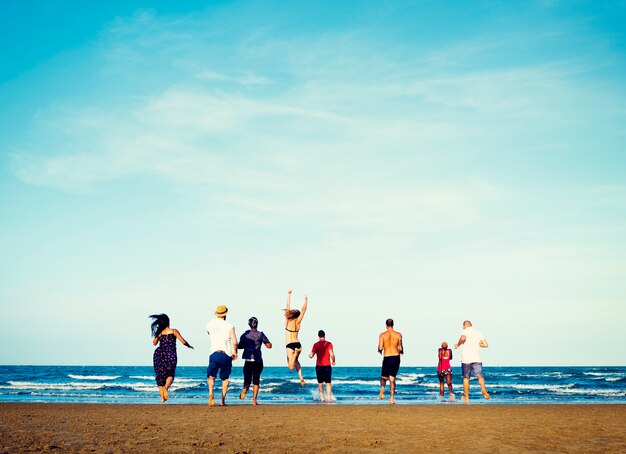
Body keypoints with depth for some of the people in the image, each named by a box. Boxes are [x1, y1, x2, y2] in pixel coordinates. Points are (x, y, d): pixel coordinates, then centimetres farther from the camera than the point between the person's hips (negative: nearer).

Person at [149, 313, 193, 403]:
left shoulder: (159, 333, 6)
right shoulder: (174, 331, 1)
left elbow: (154, 343, 22)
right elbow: (183, 342, -1)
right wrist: (189, 346, 18)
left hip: (159, 354, 2)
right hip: (170, 355, -2)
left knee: (160, 375, 10)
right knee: (170, 375, 11)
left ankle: (162, 397, 2)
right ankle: (166, 387, -20)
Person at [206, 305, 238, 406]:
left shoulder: (210, 324, 4)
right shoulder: (229, 326, -4)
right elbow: (235, 342, -11)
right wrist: (235, 352, 6)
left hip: (214, 354, 1)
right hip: (226, 355, -1)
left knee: (211, 376, 7)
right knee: (225, 378, 15)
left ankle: (211, 393, -21)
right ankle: (223, 400, 12)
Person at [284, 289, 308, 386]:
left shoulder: (287, 321, -1)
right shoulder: (298, 322, 3)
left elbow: (288, 306, 4)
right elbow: (303, 310, 12)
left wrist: (289, 295, 10)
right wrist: (305, 300, 23)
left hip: (290, 345, -4)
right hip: (297, 344, 4)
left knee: (291, 366, -10)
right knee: (296, 361, 29)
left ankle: (295, 353, -33)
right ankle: (301, 378, 12)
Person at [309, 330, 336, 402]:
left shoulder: (316, 344, -2)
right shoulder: (329, 344, -4)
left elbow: (311, 356, -5)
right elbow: (332, 354, -13)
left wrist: (309, 354, 18)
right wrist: (333, 361, 4)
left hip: (319, 366, 1)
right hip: (327, 366, -1)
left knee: (320, 383, 9)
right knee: (328, 383, 5)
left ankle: (322, 398, 7)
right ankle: (329, 397, -2)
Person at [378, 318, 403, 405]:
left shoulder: (382, 335, -2)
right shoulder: (398, 335, 0)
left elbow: (380, 348, -8)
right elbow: (400, 348, -4)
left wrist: (379, 351, 15)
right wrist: (402, 352, 18)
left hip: (386, 358, -1)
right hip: (396, 358, 1)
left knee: (384, 377, 15)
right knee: (392, 378, 8)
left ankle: (382, 391, -16)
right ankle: (392, 398, -2)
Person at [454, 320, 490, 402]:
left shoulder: (464, 331, -1)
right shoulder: (478, 332, 13)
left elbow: (463, 338, -25)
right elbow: (486, 345, 10)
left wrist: (458, 345, -8)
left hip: (466, 359, -2)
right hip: (476, 358, 2)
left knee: (466, 378, 9)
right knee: (479, 376, -6)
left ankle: (466, 397, 14)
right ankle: (483, 389, -36)